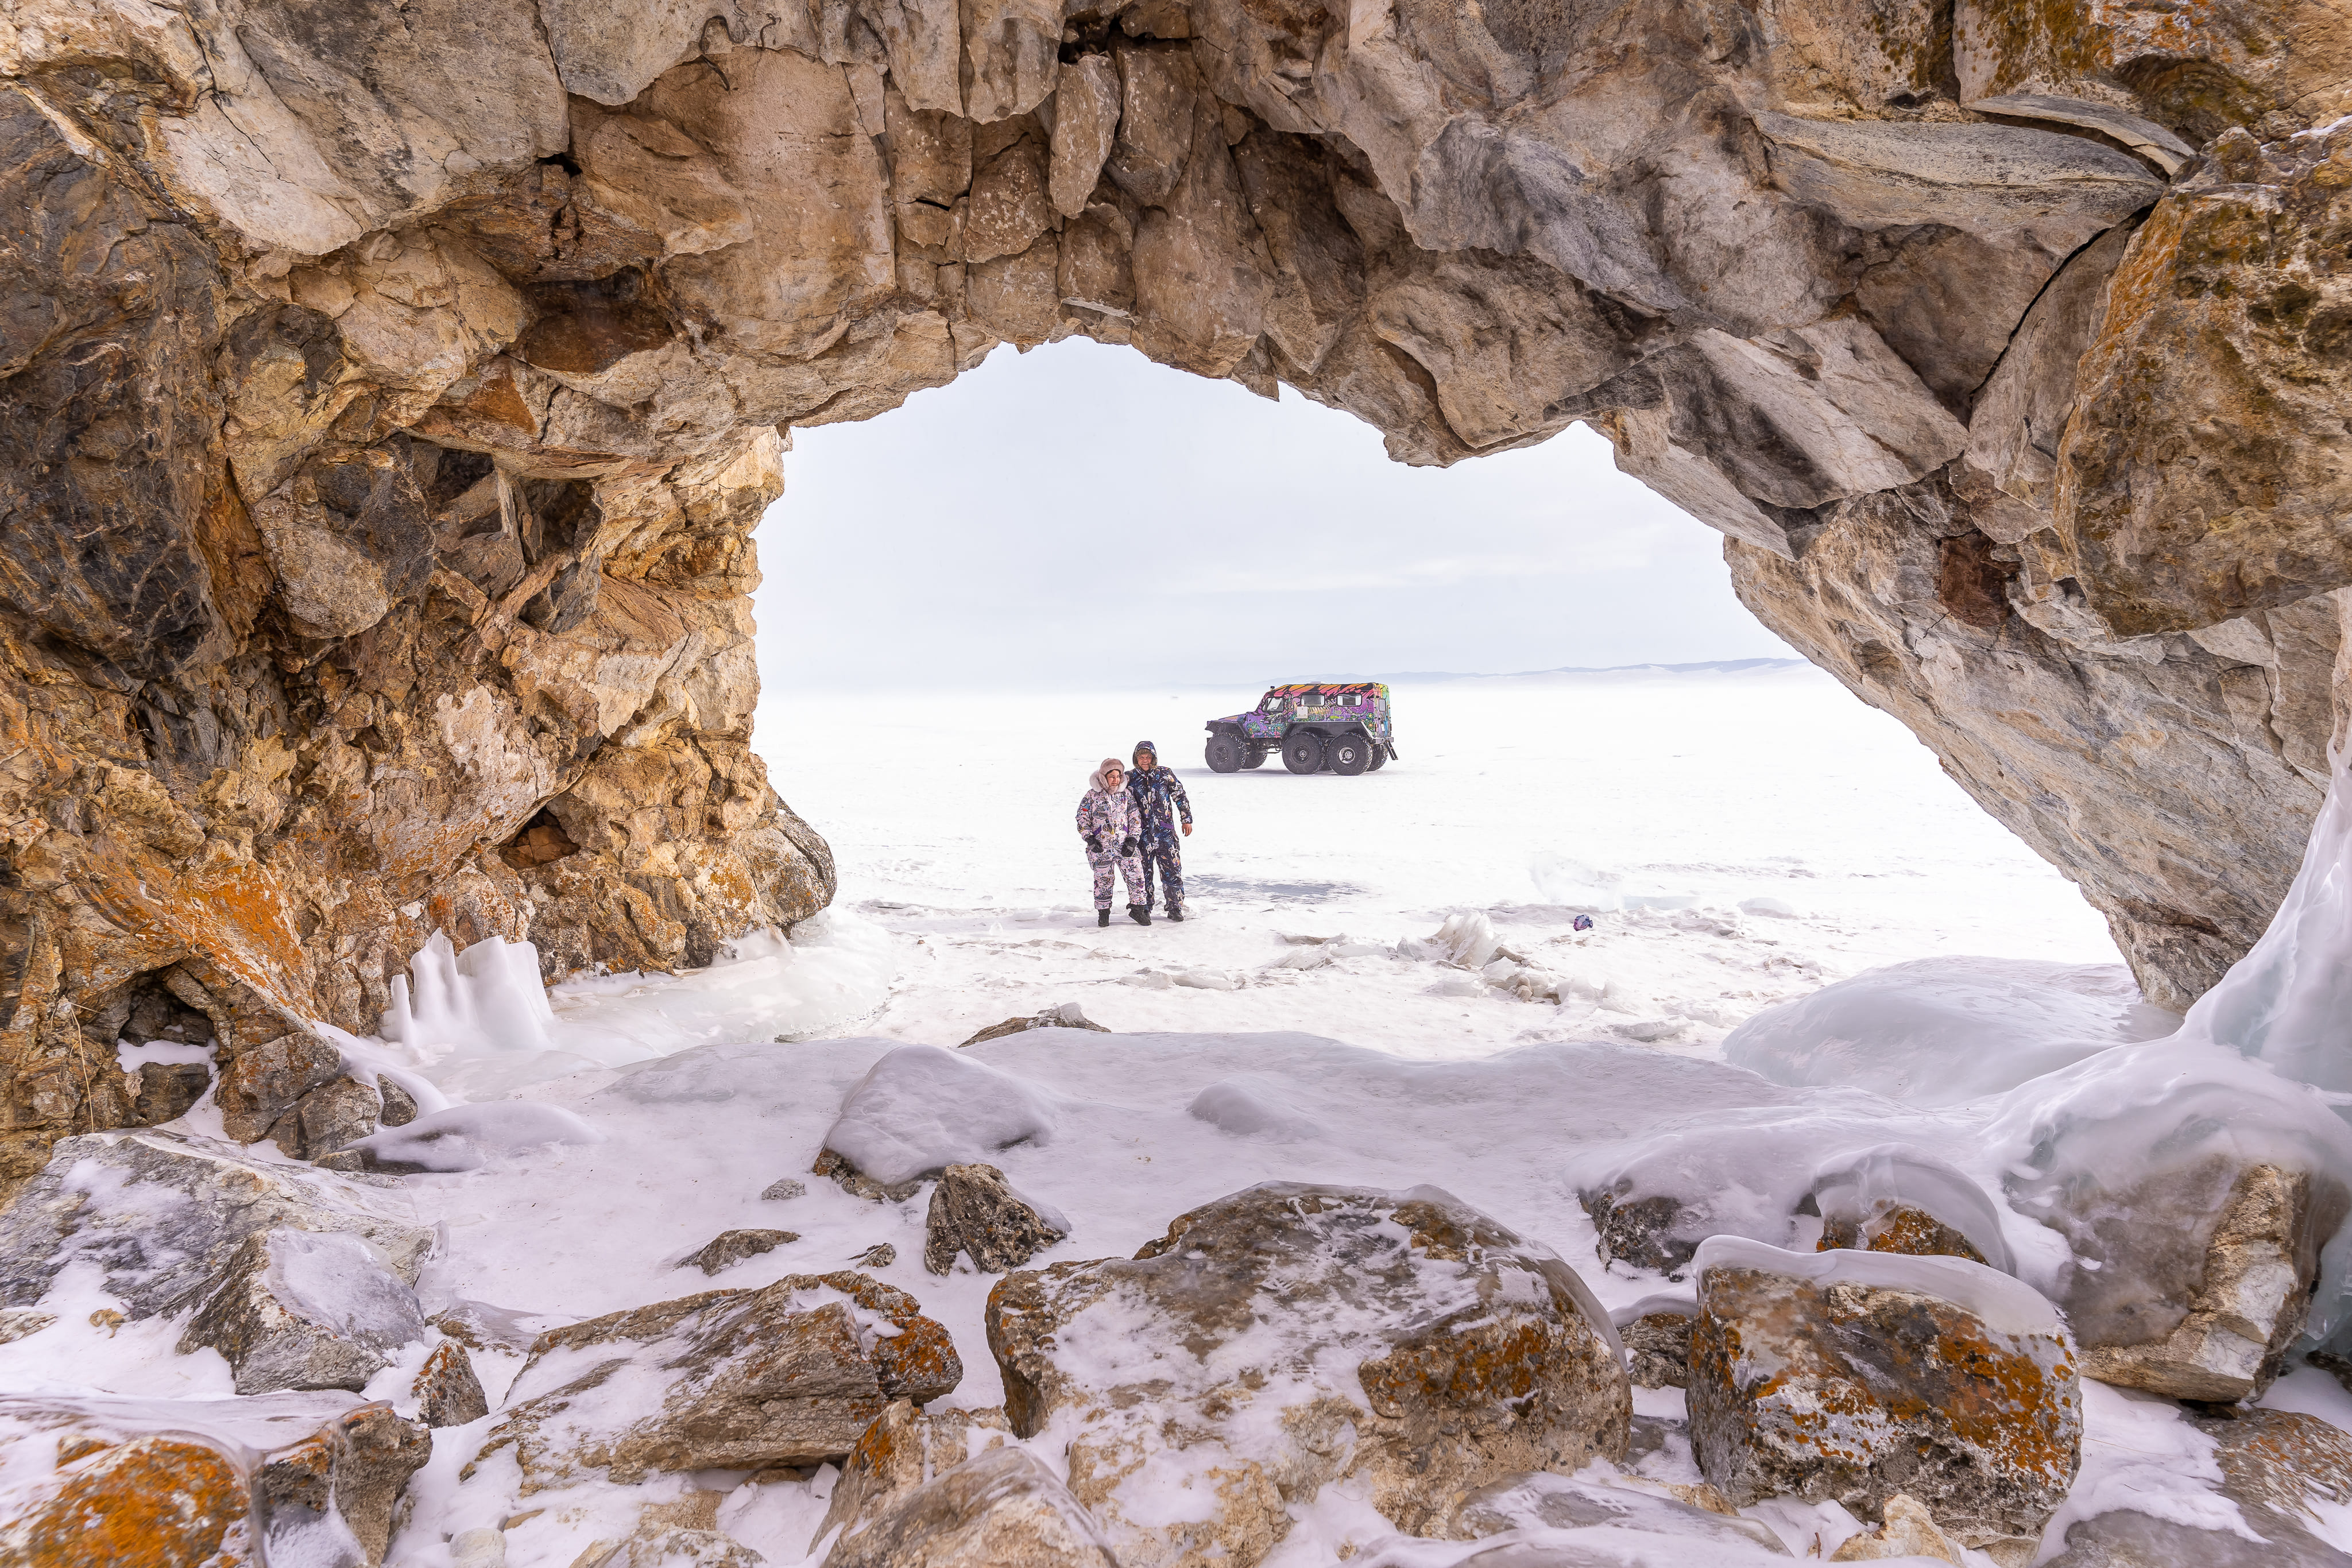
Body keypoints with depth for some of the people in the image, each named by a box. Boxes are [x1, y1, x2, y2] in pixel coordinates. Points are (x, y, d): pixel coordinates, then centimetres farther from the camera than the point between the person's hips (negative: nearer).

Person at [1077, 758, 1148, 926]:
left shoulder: (1126, 795, 7)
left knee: (1136, 875, -5)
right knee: (1103, 880, 4)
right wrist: (1090, 839, -7)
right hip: (1101, 848, -2)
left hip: (1126, 847, 2)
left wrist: (1132, 839, -1)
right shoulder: (1091, 796, 1)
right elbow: (1082, 819, 4)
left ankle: (1137, 908, 10)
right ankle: (1103, 912, 19)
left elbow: (1135, 818, 9)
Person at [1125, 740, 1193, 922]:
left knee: (1172, 869, -3)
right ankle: (1144, 908, 15)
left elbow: (1180, 796, 10)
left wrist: (1187, 820, 9)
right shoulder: (1131, 779, 4)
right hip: (1142, 833, 1)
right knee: (1143, 871, 4)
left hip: (1165, 832, -1)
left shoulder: (1165, 774, 3)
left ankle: (1175, 908, 7)